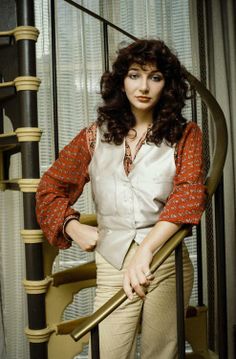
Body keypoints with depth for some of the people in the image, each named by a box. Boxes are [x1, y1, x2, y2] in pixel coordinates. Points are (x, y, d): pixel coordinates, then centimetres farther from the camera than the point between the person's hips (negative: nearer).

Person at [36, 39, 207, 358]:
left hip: (167, 261, -1)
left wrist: (145, 250, -25)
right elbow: (50, 188, 14)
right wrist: (73, 228, -4)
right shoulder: (96, 136, 9)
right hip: (113, 263, 1)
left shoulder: (185, 135, 4)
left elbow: (189, 192, -12)